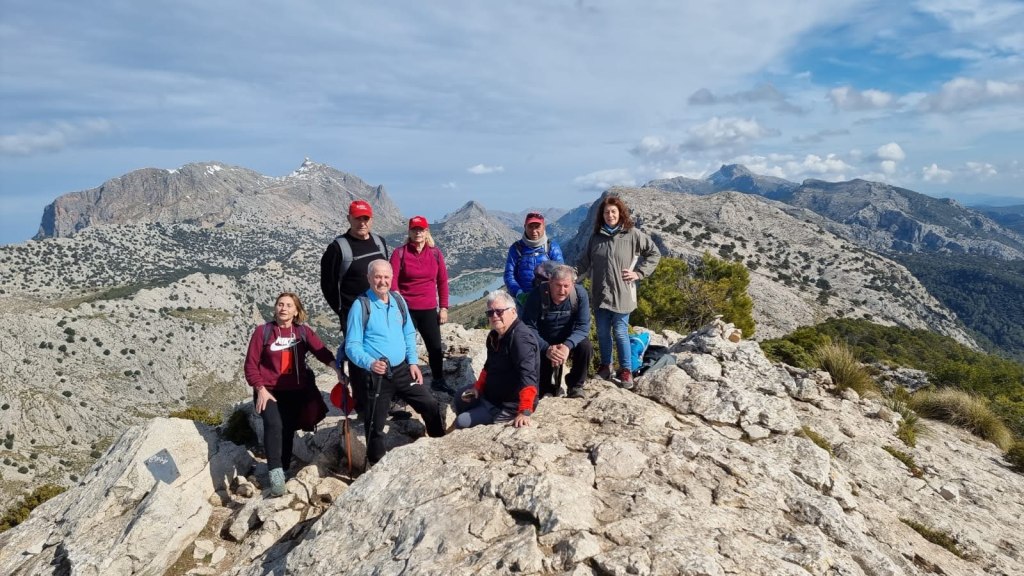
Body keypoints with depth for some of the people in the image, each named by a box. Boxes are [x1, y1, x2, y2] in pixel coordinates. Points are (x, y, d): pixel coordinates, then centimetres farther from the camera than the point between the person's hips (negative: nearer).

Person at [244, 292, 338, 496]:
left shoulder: (303, 331, 3)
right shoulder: (263, 331, -1)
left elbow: (321, 351, -13)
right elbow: (251, 364, -2)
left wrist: (336, 366, -30)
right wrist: (261, 389, -12)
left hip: (296, 392, 2)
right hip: (269, 391, -2)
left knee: (288, 431, 8)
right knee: (274, 425, -23)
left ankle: (284, 470, 25)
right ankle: (276, 473, -23)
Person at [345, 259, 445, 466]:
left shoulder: (398, 301, 4)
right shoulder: (361, 306, -13)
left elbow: (409, 334, 12)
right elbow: (352, 346, -16)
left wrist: (413, 362, 3)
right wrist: (370, 363, -33)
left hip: (401, 370, 5)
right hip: (374, 375, -5)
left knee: (430, 405, 7)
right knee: (375, 427, 6)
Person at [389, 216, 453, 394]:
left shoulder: (435, 253, 3)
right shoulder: (399, 252, -5)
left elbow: (443, 281, 6)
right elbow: (393, 281, -8)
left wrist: (443, 307, 4)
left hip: (429, 309, 3)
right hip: (406, 309, -3)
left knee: (435, 346, 11)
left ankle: (438, 381, 29)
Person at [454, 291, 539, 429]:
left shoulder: (521, 337, -29)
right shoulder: (494, 335, 4)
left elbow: (528, 377, -39)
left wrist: (525, 412, -48)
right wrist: (478, 387, 4)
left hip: (511, 406, -10)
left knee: (461, 423, -16)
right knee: (461, 397, 21)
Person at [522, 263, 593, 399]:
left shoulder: (580, 294, -18)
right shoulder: (537, 294, -22)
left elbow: (583, 326, -20)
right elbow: (529, 327, -23)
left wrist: (568, 345, -39)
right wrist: (546, 349, -38)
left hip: (570, 340, 1)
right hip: (544, 343, -1)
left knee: (586, 347, -29)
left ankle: (575, 385, -3)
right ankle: (549, 388, 24)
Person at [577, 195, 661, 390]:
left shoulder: (632, 234, -3)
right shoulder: (596, 236, 7)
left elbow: (654, 253, 4)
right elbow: (585, 262, 12)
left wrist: (639, 273, -3)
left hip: (622, 295, -3)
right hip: (599, 294, 4)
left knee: (620, 332, 0)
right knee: (602, 332, 12)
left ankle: (626, 370, 14)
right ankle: (605, 366, 28)